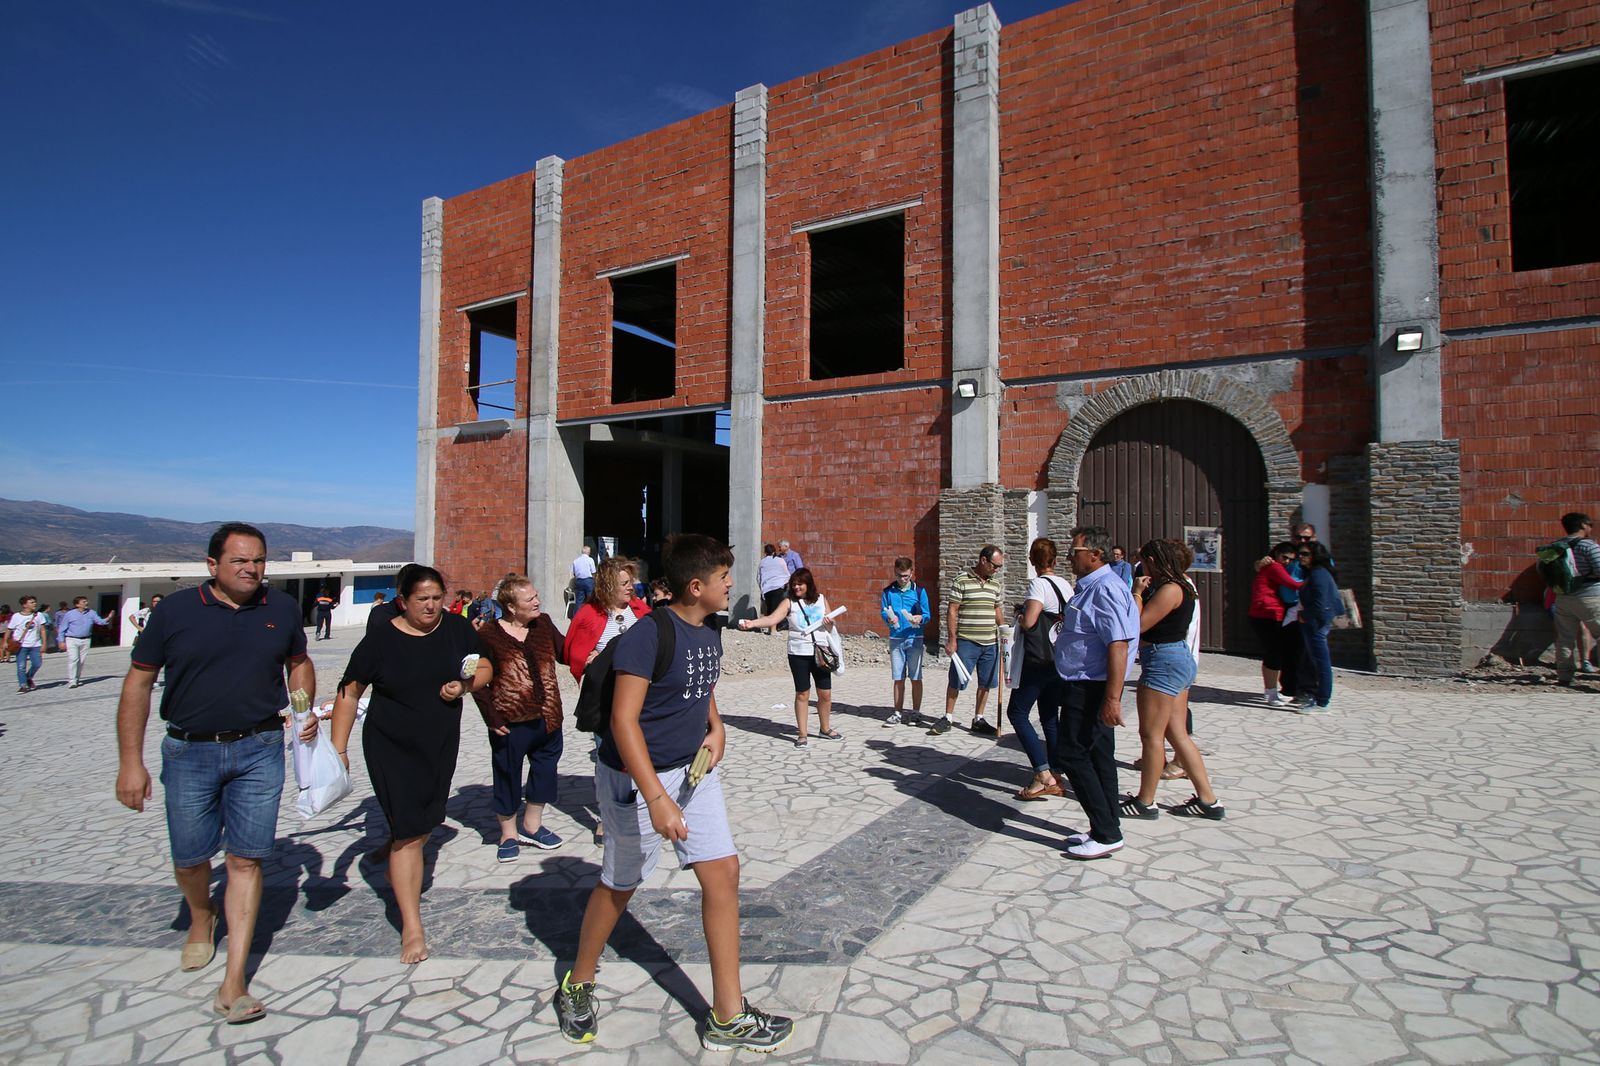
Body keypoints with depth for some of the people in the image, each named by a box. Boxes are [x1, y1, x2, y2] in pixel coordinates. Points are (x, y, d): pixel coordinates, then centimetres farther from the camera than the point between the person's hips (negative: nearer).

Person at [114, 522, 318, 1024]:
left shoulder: (282, 608, 1)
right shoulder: (175, 610, -5)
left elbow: (299, 662, 15)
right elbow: (138, 683, 0)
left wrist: (304, 710, -2)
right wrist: (130, 762, -3)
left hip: (259, 751, 0)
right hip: (189, 752, 0)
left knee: (246, 860, 1)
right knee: (189, 858, 13)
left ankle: (234, 981, 9)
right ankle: (201, 919, 48)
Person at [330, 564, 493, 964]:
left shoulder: (457, 628, -4)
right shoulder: (381, 639, -13)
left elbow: (485, 669, 5)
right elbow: (349, 694, -6)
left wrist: (463, 685, -16)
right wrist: (338, 750, -8)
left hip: (441, 745, 4)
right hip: (392, 748, -4)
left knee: (424, 822, 17)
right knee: (409, 833, -6)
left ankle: (397, 863, 48)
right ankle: (412, 928, 3)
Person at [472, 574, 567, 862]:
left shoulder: (543, 623, 3)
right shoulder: (489, 633, -10)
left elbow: (565, 653, 9)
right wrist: (491, 717, -10)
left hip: (547, 719, 5)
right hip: (510, 723, -5)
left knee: (544, 772, 17)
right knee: (508, 778, 10)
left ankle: (531, 826, 38)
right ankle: (509, 834, 31)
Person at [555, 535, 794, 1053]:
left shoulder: (709, 636, 3)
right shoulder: (646, 636, -23)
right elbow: (624, 720, -26)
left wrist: (716, 729, 2)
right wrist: (657, 800, -30)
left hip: (693, 769, 7)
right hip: (636, 776, -7)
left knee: (723, 873, 3)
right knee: (619, 885, 12)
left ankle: (728, 1017, 15)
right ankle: (577, 986, 41)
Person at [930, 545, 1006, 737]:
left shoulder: (995, 584, 10)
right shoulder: (962, 581, -8)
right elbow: (952, 611, -8)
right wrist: (951, 639, -11)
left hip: (990, 643, 6)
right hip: (966, 641, -5)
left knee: (986, 683, 10)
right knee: (956, 681, 2)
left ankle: (978, 719, 23)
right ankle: (948, 718, 14)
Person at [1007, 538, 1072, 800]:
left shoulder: (1039, 584, -14)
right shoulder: (1066, 585, 9)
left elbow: (1028, 621, -23)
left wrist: (1019, 616, -4)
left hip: (1038, 660, -8)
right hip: (1059, 660, 8)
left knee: (1017, 712, -2)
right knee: (1050, 716, 13)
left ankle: (1044, 776, -8)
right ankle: (1055, 779, 15)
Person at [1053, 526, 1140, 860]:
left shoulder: (1105, 589, -20)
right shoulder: (1090, 586, 13)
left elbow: (1119, 645, -27)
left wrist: (1113, 698, -29)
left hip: (1091, 688, -11)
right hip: (1087, 686, 11)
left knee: (1072, 753, -6)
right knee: (1098, 755, 14)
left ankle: (1106, 834, 2)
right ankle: (1106, 830, 24)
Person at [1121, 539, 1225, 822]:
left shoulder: (1170, 589, -17)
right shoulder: (1180, 587, 14)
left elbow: (1138, 624, -19)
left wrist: (1137, 592, -9)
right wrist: (1143, 591, 8)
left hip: (1164, 661, -10)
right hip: (1178, 659, 10)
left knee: (1151, 734, -1)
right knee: (1178, 734, 13)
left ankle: (1145, 802, 9)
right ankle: (1208, 800, 17)